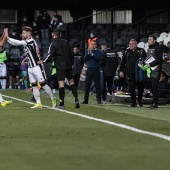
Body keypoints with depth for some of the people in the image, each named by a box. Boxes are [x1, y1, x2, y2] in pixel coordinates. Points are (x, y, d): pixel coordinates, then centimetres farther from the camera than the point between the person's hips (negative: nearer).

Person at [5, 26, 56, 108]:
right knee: (34, 85, 5)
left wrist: (7, 37, -18)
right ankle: (38, 103, 7)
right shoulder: (25, 42, 9)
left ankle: (53, 99, 4)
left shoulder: (31, 41, -17)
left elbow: (18, 43, -22)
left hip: (37, 67, -9)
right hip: (30, 68, 9)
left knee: (43, 84, -6)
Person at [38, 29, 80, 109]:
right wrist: (71, 63, 19)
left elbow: (50, 55, -10)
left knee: (61, 83, -5)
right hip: (68, 65, 5)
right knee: (71, 81, 11)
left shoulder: (53, 44, -6)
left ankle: (62, 103, -6)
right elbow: (71, 53, 10)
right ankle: (76, 99, 0)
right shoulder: (65, 42, 9)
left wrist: (43, 61, 5)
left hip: (60, 66, -5)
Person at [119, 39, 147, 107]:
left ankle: (139, 100, 24)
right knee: (131, 88, -4)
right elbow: (122, 62, 13)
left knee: (140, 87, 5)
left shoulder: (141, 51, 5)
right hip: (130, 73, 1)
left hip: (139, 73, -1)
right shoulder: (126, 52, 11)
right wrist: (121, 71, 6)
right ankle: (133, 102, 2)